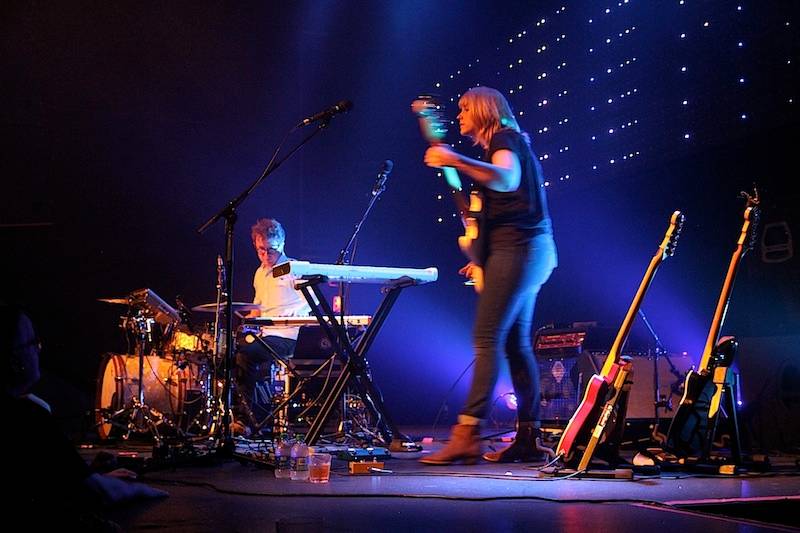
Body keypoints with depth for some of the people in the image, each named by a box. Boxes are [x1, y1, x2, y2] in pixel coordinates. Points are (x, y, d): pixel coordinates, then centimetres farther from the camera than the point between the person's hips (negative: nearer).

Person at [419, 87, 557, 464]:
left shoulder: (502, 139, -6)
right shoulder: (511, 144, 25)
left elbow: (507, 180, -28)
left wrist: (456, 161, -36)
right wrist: (483, 257, 23)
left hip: (516, 249, -10)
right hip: (526, 250, 10)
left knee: (487, 339, -14)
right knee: (516, 342, 8)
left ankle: (467, 434, -18)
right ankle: (528, 437, 10)